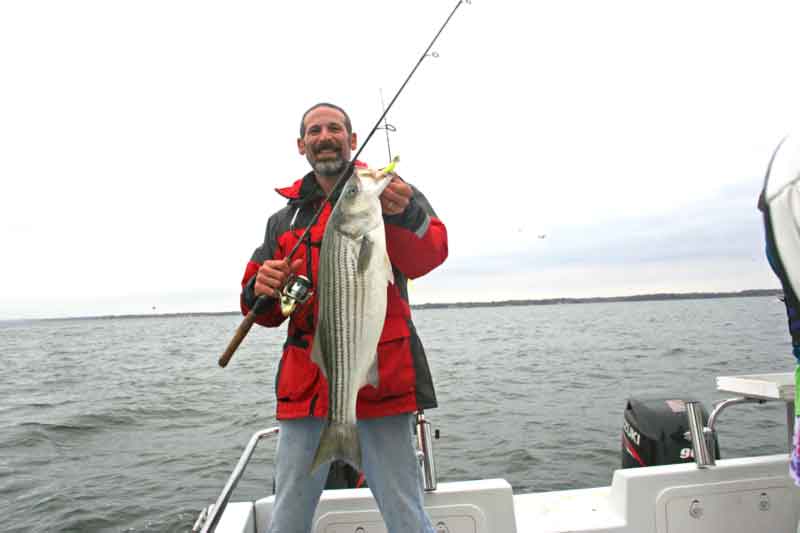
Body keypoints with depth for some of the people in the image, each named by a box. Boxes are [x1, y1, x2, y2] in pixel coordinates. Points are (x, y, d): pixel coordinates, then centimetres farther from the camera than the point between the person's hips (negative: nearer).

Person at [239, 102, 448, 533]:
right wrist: (262, 290, -7)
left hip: (381, 379, -4)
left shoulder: (389, 191, 5)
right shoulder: (284, 218, 17)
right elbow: (262, 312, 17)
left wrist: (403, 213, -35)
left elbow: (427, 257, -14)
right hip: (305, 384, 4)